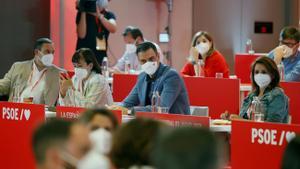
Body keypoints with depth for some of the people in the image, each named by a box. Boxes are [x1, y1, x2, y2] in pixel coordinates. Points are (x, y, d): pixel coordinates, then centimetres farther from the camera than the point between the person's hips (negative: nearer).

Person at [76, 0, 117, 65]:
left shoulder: (109, 15, 7)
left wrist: (99, 15, -25)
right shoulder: (83, 13, -1)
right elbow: (81, 35, -14)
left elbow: (113, 29, -14)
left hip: (101, 56, 3)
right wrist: (83, 12, -17)